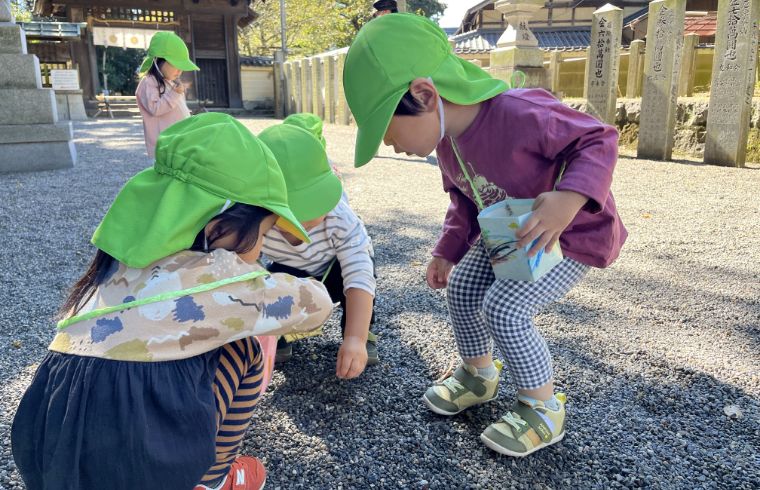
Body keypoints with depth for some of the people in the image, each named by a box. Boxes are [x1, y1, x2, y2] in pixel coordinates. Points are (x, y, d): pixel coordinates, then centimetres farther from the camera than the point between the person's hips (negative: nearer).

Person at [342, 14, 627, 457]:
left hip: (573, 235, -8)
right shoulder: (447, 141, -7)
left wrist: (569, 199, -46)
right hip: (510, 235, 8)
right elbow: (465, 204, 9)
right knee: (462, 289, 3)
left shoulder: (520, 114, -37)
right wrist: (447, 252, 7)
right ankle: (479, 376, 29)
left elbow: (600, 140, -29)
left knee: (504, 308, -20)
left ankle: (544, 409, 4)